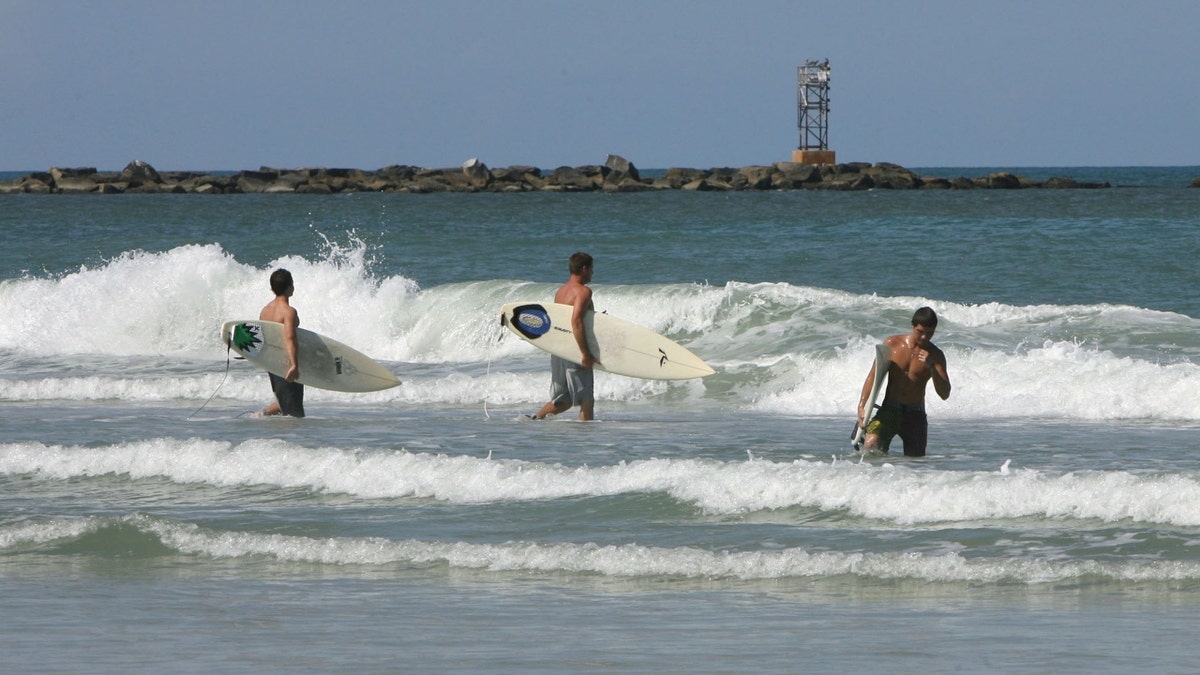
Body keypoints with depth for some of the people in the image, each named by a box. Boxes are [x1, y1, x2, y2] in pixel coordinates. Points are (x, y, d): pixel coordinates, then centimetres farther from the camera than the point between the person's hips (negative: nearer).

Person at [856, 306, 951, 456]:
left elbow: (945, 394, -4)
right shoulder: (892, 344, 0)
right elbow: (873, 376, 2)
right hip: (890, 410, -1)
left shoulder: (935, 355, 1)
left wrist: (932, 368, -20)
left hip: (915, 415, 1)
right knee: (871, 444, -26)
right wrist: (862, 406, -10)